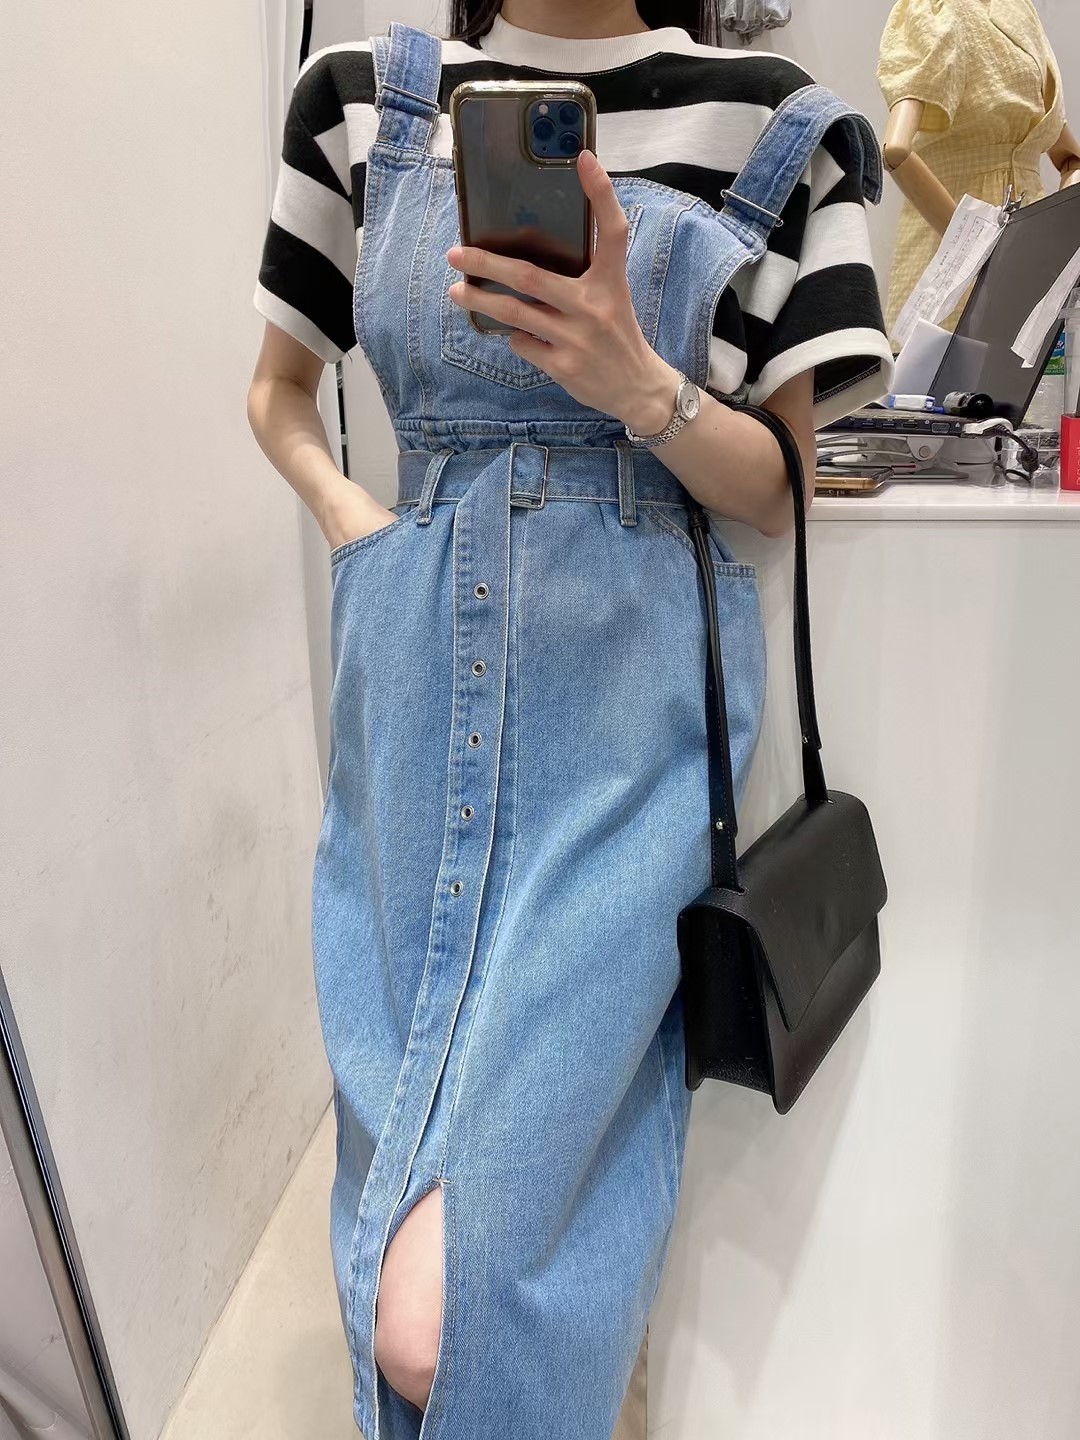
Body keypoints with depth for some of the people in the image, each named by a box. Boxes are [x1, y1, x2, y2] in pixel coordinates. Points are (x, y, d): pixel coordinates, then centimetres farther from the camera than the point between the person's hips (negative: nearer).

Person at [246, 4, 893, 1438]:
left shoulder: (783, 128, 3)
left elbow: (780, 493, 2)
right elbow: (279, 386, 20)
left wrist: (631, 377, -17)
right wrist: (349, 517, 1)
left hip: (635, 686, -2)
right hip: (415, 677, 3)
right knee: (400, 1065, 13)